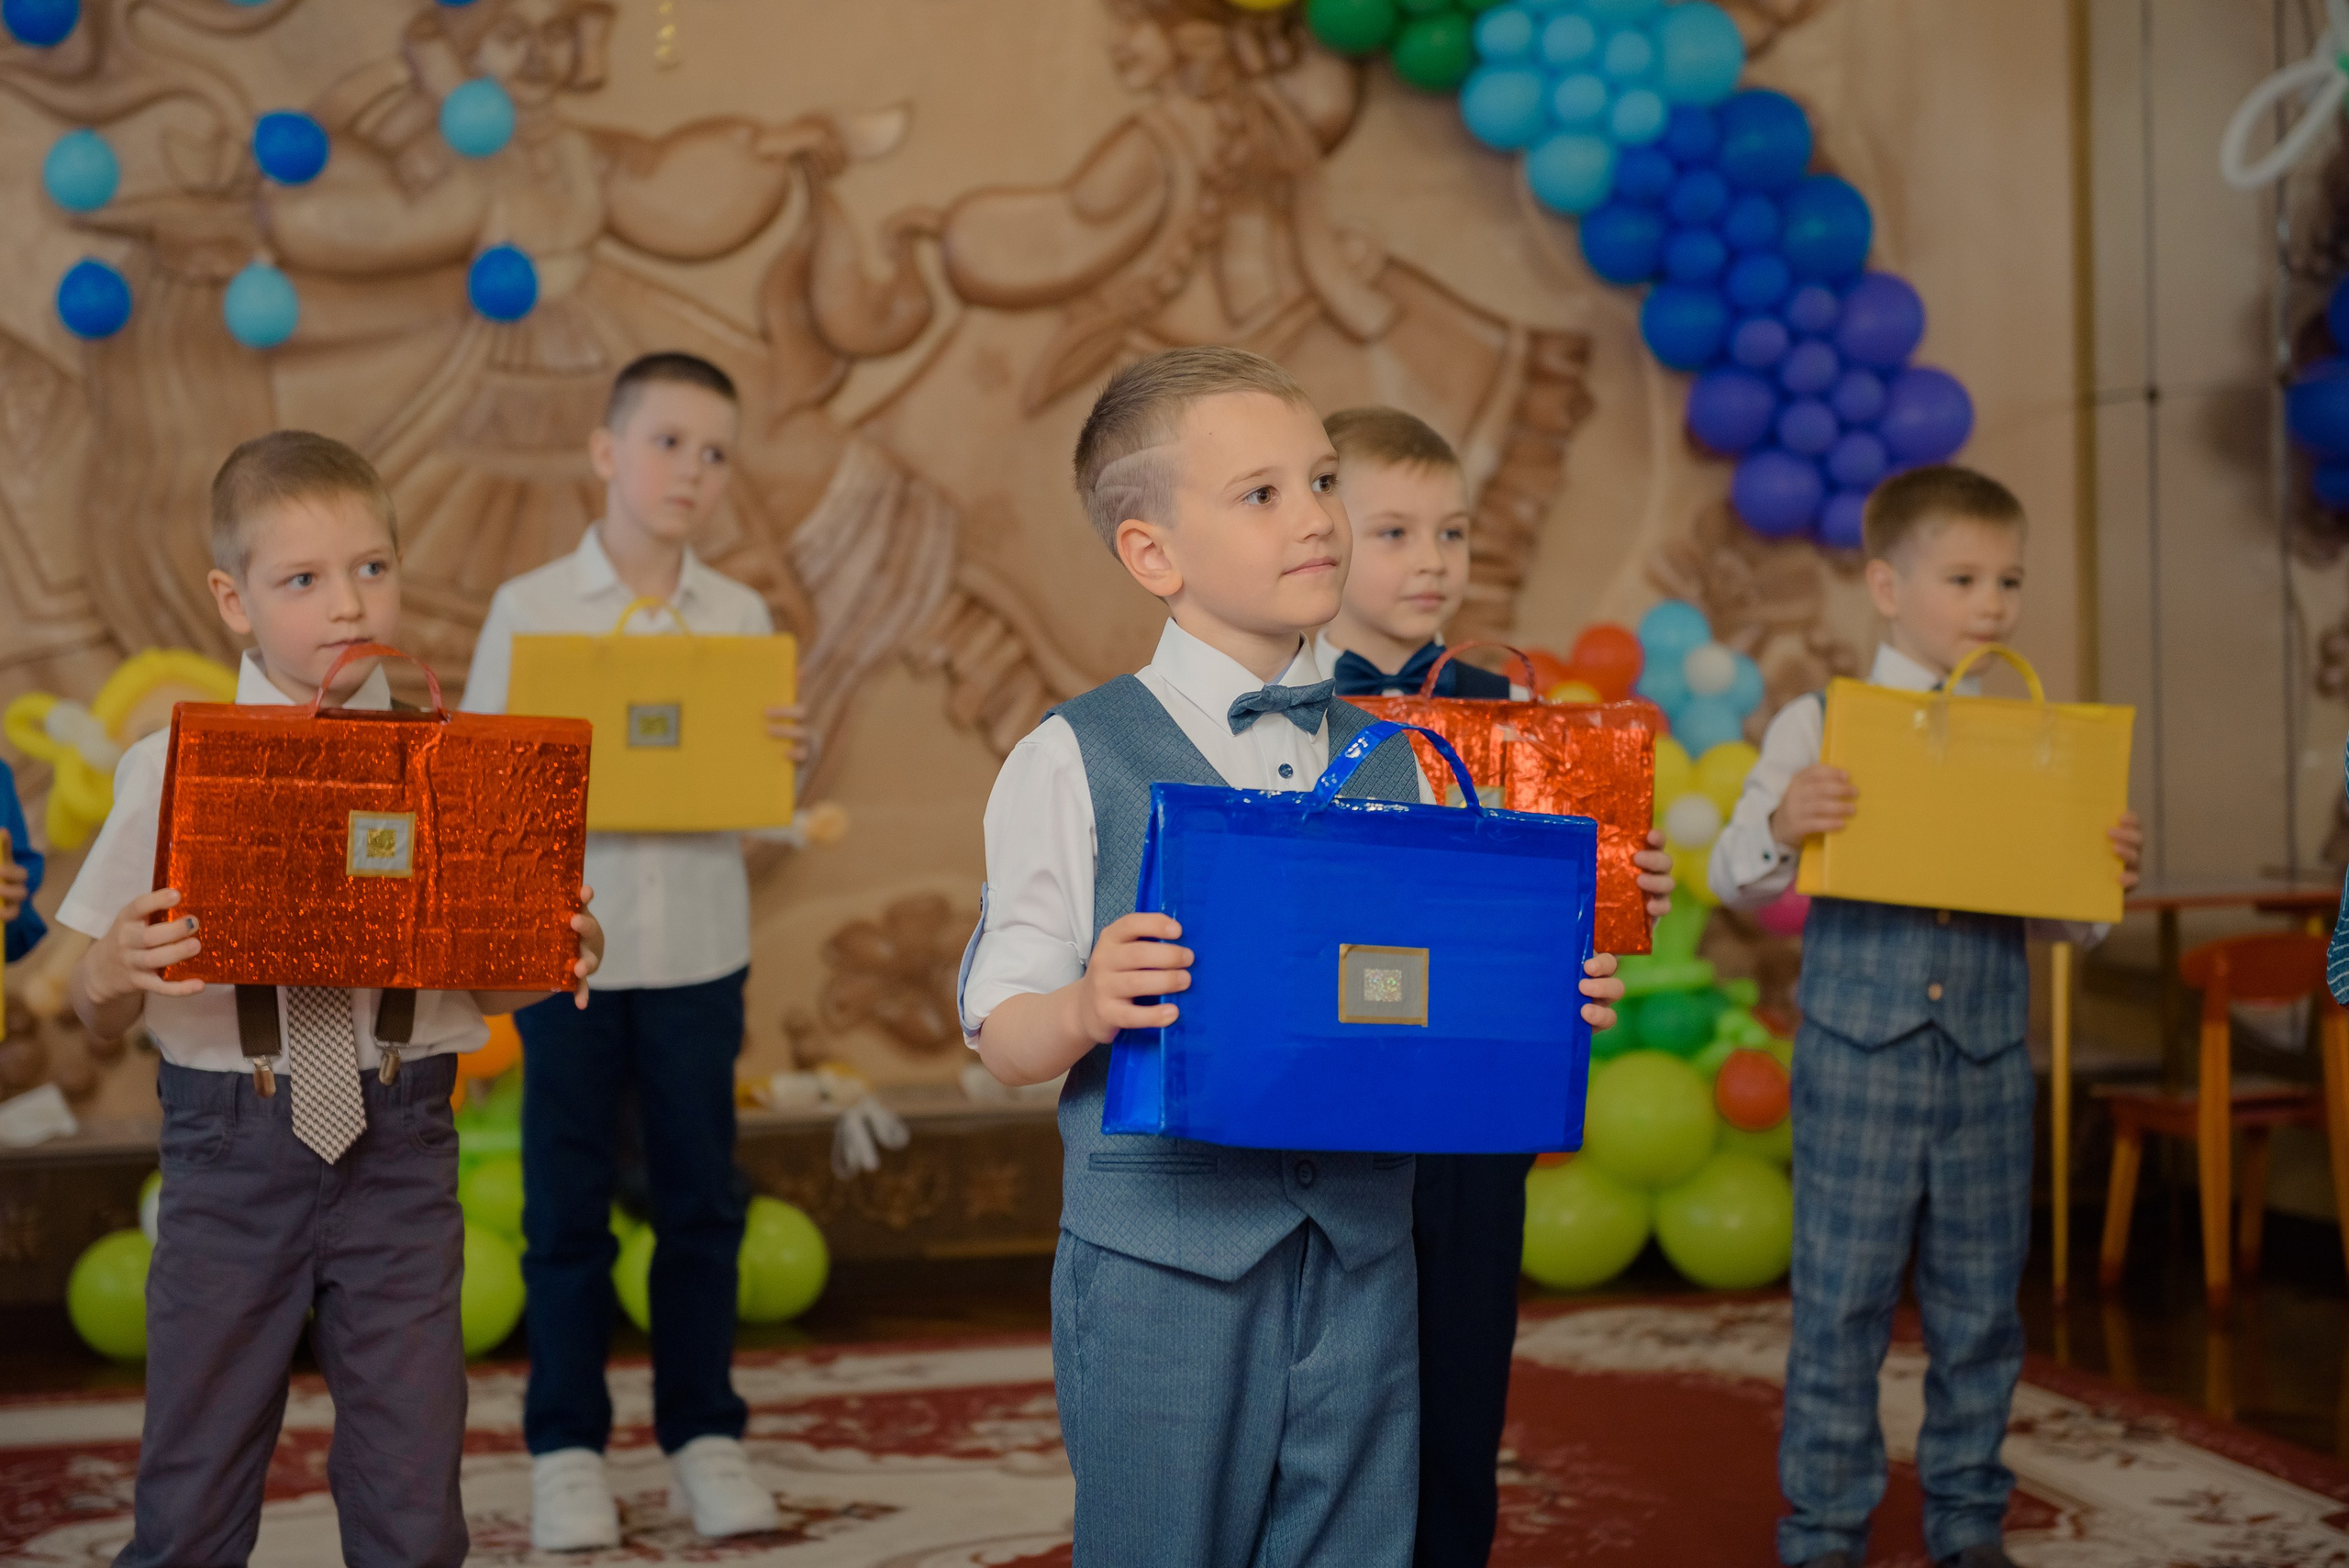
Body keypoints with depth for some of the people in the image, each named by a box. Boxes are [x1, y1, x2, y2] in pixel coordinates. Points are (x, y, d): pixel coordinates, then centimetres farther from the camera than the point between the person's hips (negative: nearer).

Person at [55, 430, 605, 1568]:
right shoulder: (172, 769, -3)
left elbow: (496, 983, 5)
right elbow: (98, 1017, 0)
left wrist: (560, 960, -16)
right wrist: (114, 971, -22)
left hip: (399, 1141, 1)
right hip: (229, 1141, 0)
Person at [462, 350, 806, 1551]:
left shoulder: (740, 619, 4)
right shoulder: (527, 609, -2)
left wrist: (783, 754, -15)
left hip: (699, 950, 2)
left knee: (701, 1200, 9)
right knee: (567, 1206, 6)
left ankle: (703, 1432, 21)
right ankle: (567, 1444, 17)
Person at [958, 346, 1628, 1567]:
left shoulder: (1391, 765, 10)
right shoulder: (1073, 762, -5)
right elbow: (1002, 1033, -5)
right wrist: (1086, 1010, -26)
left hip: (1359, 1261, 4)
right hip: (1161, 1266, -4)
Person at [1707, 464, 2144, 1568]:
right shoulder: (1818, 724, -1)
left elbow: (2061, 920, 12)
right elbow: (1736, 881, -3)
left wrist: (2105, 879, -9)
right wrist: (1778, 828, -23)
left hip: (1988, 1059, 3)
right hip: (1859, 1053, -3)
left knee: (1981, 1303, 11)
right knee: (1843, 1300, 3)